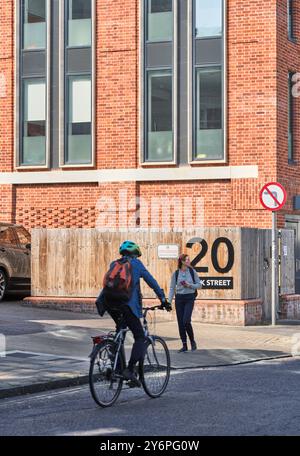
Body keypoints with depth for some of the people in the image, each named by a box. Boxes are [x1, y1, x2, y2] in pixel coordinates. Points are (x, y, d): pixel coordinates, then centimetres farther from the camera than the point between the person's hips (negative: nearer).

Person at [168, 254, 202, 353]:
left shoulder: (192, 271, 2)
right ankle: (184, 345, 10)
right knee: (180, 322, 2)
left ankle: (192, 341, 7)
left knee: (186, 321, -14)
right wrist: (169, 301, -1)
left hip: (189, 298, -2)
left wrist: (189, 285, -11)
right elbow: (172, 288, 6)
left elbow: (199, 285, 6)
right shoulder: (176, 273, 3)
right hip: (179, 298, 2)